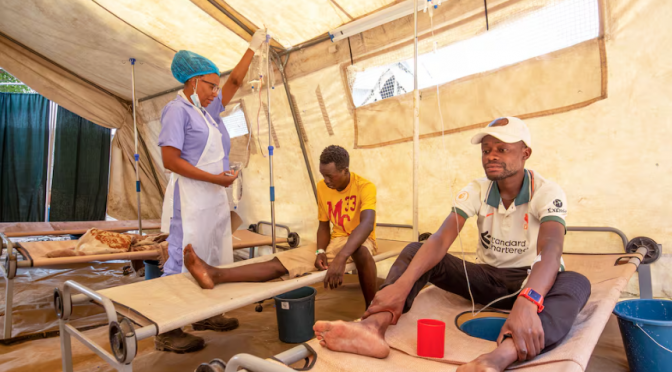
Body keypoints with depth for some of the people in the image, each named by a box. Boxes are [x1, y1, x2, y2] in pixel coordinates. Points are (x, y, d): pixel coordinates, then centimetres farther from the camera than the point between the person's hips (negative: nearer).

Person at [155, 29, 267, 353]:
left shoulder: (208, 108, 15)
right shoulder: (177, 110, -8)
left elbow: (235, 82, 24)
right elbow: (170, 160, -16)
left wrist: (253, 48, 24)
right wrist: (215, 178, -17)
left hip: (214, 197, 9)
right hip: (190, 198, -9)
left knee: (212, 260, 14)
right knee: (183, 262, -5)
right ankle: (168, 334, 5)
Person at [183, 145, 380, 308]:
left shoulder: (365, 187, -17)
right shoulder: (322, 187, 0)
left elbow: (367, 224, -35)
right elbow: (324, 226, 6)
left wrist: (340, 258, -48)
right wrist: (320, 251, -16)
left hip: (359, 241, -4)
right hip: (335, 241, 4)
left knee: (362, 252, -44)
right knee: (280, 262, -17)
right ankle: (215, 275, -33)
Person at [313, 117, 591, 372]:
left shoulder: (547, 193, -14)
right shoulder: (476, 191, -7)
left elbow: (550, 251, -33)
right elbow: (441, 239, -21)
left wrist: (527, 302, -54)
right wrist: (403, 283, -38)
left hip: (531, 284, -2)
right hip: (487, 278, 3)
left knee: (576, 284, -36)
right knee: (414, 251, -16)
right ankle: (374, 325, -42)